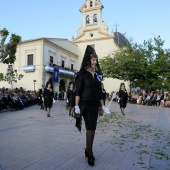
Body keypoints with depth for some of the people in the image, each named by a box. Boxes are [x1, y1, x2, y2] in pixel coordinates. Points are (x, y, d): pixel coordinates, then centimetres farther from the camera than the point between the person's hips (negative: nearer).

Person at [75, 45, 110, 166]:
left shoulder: (97, 74, 10)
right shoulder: (83, 74, -5)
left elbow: (100, 91, 13)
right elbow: (78, 91, -9)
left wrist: (103, 105, 11)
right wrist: (77, 106, -15)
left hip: (95, 105, 6)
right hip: (85, 104, -5)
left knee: (92, 128, 10)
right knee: (90, 128, -7)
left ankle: (88, 150, 26)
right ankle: (90, 154, 4)